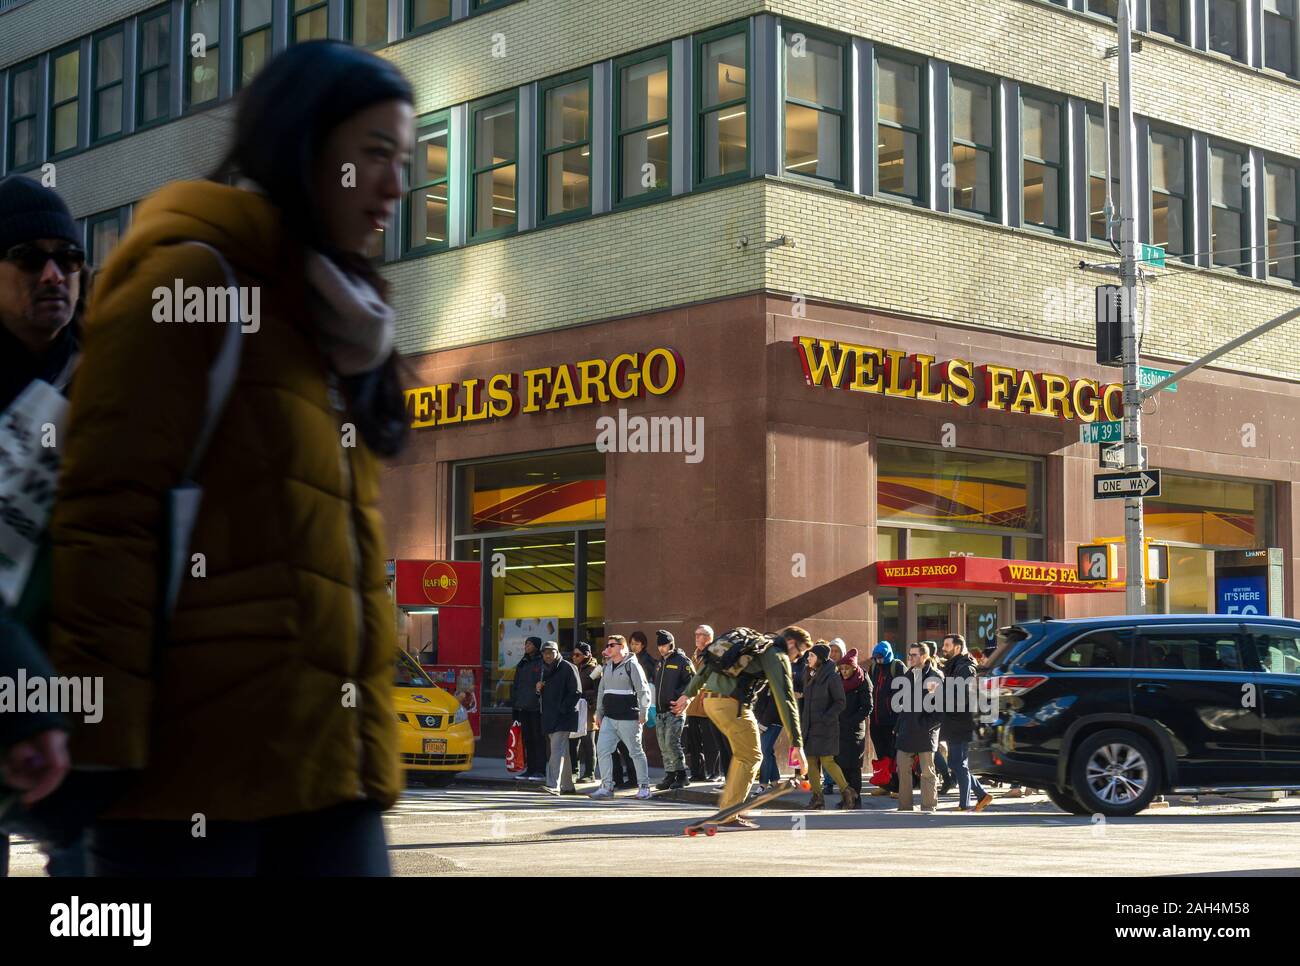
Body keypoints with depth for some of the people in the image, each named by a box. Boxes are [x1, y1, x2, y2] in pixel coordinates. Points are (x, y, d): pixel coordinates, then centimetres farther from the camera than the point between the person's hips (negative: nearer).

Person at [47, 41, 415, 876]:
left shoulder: (330, 318, 22)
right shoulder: (191, 277, -3)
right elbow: (105, 512, -12)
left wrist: (367, 736, 15)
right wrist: (98, 735, -19)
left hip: (323, 762, 8)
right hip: (201, 756, -8)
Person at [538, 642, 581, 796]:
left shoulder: (567, 668, -6)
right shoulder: (545, 670, 17)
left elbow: (576, 692, -11)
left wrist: (563, 708, -17)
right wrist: (539, 689, 3)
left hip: (563, 717, -8)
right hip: (549, 717, 8)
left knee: (557, 750, -17)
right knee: (563, 752, 13)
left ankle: (554, 785, -25)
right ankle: (567, 786, 19)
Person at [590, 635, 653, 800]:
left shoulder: (632, 665, -7)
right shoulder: (607, 667, 16)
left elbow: (643, 690, -10)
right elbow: (601, 692, 22)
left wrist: (643, 713, -13)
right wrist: (599, 713, 19)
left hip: (628, 719, -7)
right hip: (609, 718, 7)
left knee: (636, 752, 1)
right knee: (602, 750, -2)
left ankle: (644, 786, 10)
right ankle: (607, 787, 1)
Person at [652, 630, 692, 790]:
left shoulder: (682, 661, -5)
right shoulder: (659, 664, 19)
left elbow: (692, 682, -11)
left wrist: (680, 698, -17)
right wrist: (656, 702, 15)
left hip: (675, 710, -8)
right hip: (660, 711, 8)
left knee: (671, 743, -14)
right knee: (664, 746, 7)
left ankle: (681, 775, -5)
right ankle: (669, 776, 13)